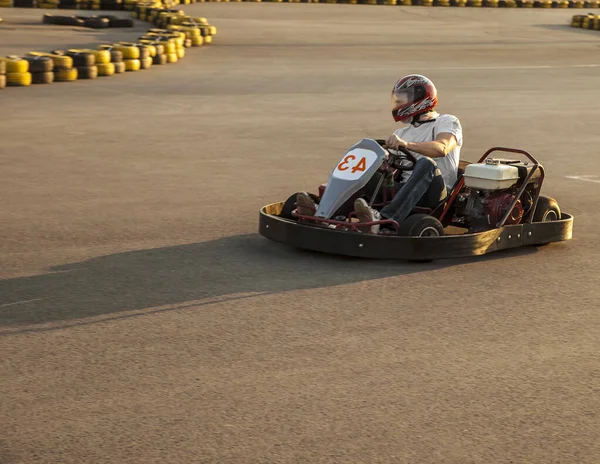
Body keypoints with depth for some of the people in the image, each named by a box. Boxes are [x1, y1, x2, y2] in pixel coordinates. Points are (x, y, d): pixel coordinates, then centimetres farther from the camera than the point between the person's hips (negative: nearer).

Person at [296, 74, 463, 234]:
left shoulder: (447, 122, 5)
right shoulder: (403, 132, 26)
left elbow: (441, 148, -18)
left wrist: (405, 144, -33)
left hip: (435, 191, -6)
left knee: (425, 163, -35)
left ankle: (386, 219, -56)